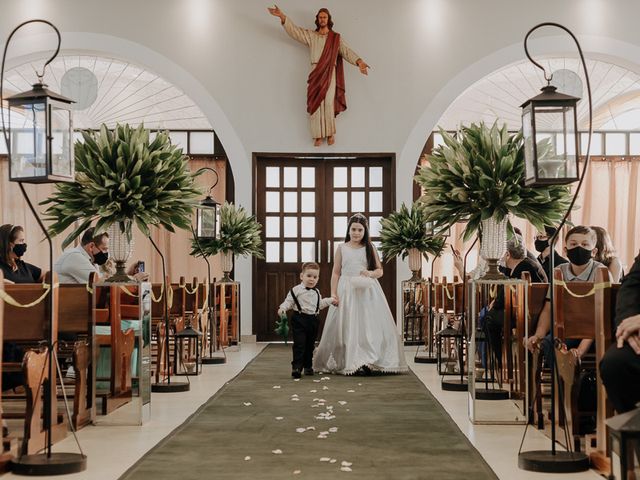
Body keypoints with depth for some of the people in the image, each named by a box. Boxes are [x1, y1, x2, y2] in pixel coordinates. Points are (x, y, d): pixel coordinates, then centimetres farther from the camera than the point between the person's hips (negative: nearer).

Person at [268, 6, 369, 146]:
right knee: (315, 104, -4)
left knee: (328, 103, -12)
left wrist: (359, 61, -16)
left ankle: (330, 133, 1)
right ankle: (318, 136, 0)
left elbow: (347, 51, 0)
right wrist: (282, 16, -6)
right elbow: (294, 30, 7)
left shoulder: (336, 38, 8)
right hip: (315, 74, 2)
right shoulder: (310, 35, 12)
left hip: (330, 74, -2)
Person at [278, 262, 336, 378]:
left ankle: (308, 366, 24)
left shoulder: (316, 292, 15)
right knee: (299, 344, -12)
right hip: (300, 320, -6)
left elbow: (320, 304, 27)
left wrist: (330, 300, 25)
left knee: (310, 345, 12)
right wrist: (282, 308, -24)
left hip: (313, 320, 6)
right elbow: (289, 302, -7)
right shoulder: (296, 290, -4)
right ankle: (296, 367, -11)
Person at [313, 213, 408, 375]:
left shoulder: (370, 248, 8)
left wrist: (371, 273, -12)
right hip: (347, 291, -1)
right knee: (347, 327, -1)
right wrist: (333, 294, -4)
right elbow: (336, 273, 5)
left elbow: (380, 270, 10)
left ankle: (367, 361, -1)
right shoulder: (342, 248, 6)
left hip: (367, 291, 1)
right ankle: (348, 362, 4)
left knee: (369, 324, -4)